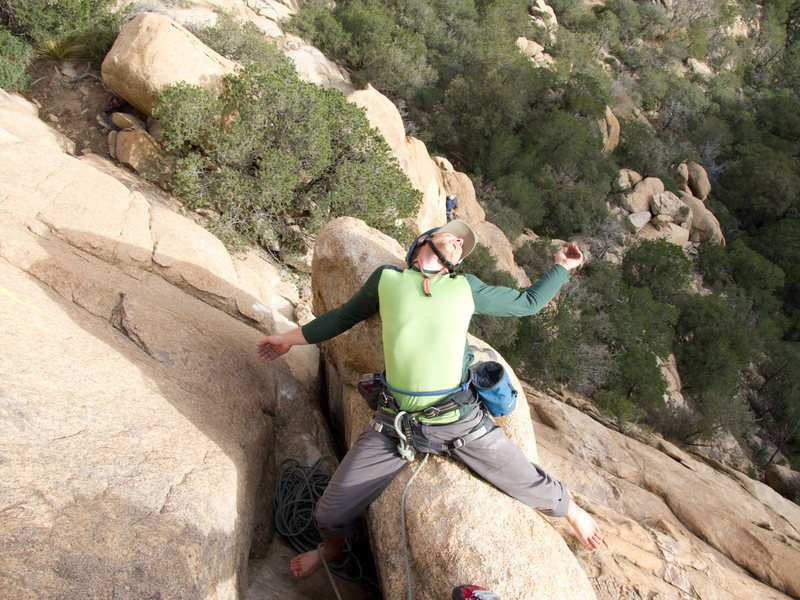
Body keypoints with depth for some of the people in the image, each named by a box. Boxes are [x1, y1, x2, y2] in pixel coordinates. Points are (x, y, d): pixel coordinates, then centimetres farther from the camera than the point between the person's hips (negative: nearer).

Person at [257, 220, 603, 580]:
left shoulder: (466, 288, 9)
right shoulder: (387, 279, 6)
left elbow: (526, 302, 22)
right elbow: (344, 316, 21)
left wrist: (562, 267, 24)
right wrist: (289, 338, 29)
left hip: (462, 423, 1)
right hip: (395, 425, 0)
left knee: (531, 485, 12)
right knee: (331, 515, 2)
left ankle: (572, 511, 49)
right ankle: (331, 550, 39)